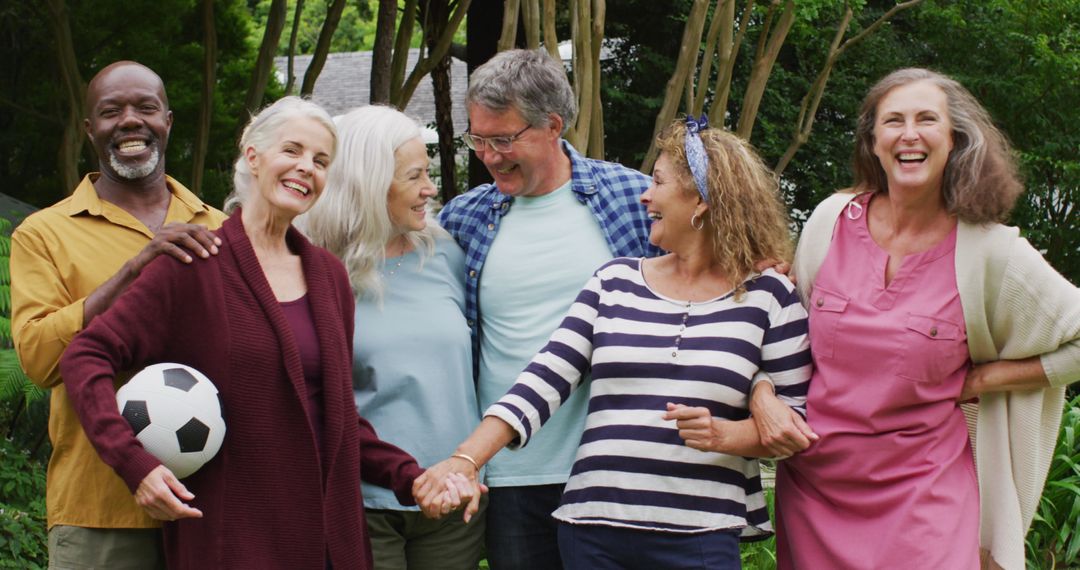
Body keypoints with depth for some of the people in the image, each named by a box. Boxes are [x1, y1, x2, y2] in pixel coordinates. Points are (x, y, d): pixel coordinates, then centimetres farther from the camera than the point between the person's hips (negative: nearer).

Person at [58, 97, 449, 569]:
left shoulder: (327, 273, 12)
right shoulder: (196, 263, -6)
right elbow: (86, 356, -10)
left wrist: (407, 476, 5)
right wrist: (133, 462, -22)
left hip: (326, 527, 5)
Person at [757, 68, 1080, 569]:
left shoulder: (990, 252, -7)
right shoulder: (831, 220, 0)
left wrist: (982, 379, -4)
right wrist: (764, 395, -3)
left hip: (924, 492, -2)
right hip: (813, 486, 3)